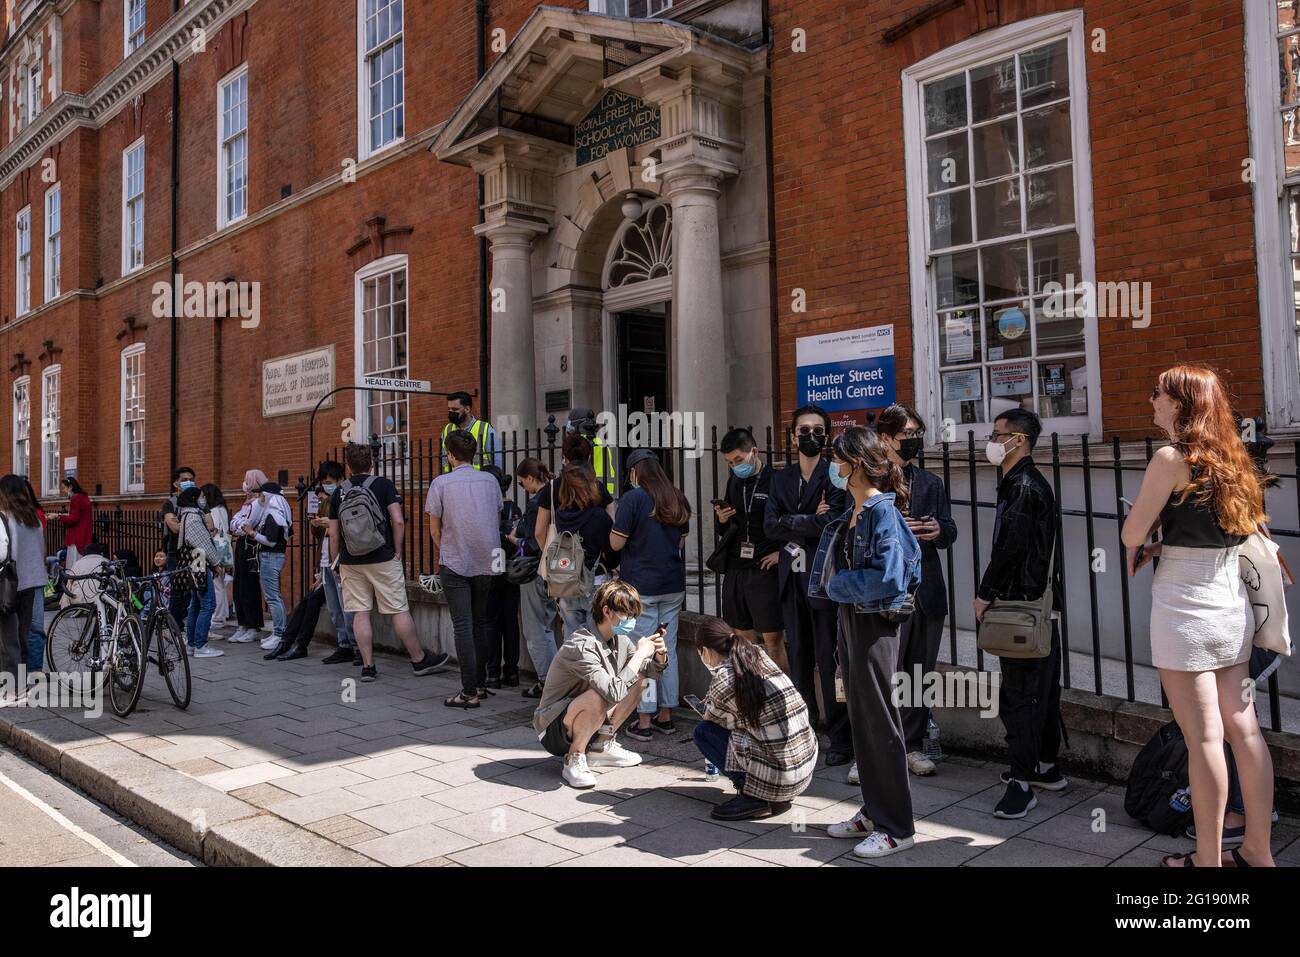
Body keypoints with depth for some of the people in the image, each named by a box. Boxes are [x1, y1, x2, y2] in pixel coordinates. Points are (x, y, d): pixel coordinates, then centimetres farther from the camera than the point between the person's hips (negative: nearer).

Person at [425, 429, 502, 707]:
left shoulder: (441, 483, -5)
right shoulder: (490, 481, 4)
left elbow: (435, 530, 0)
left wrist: (438, 562, 16)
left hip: (455, 563, -3)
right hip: (487, 562, 4)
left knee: (463, 626, -2)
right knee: (480, 623, 15)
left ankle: (469, 692, -2)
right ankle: (480, 683, 22)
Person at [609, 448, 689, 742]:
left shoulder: (633, 498, -11)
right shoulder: (678, 499, 8)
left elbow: (616, 543, -11)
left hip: (641, 587, -6)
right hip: (674, 585, 6)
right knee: (669, 651, 12)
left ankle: (644, 721, 4)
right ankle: (666, 716, 20)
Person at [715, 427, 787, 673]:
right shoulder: (734, 481, 13)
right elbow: (721, 532, 20)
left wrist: (782, 552, -11)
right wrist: (721, 520, -1)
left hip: (765, 569, -6)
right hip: (735, 569, 6)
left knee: (773, 639, -4)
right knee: (744, 640, 10)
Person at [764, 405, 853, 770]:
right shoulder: (781, 478, 13)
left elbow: (831, 523, -19)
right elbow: (769, 526, 0)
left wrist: (790, 523, -7)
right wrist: (810, 521, -10)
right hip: (791, 581, 5)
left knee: (830, 663, -1)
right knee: (798, 662, 12)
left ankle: (840, 740, 10)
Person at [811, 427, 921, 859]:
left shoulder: (882, 511, -17)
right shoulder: (852, 512, 11)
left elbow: (888, 577, -26)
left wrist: (839, 586, -15)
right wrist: (836, 587, 2)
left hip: (875, 625, -9)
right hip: (850, 620, 9)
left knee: (879, 724, -1)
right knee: (860, 721, 15)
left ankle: (897, 828, 11)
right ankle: (873, 813, 28)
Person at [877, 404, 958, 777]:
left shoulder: (931, 483, 16)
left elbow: (949, 532, 15)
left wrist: (939, 530, -7)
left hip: (926, 592, 5)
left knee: (920, 673, 10)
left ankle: (912, 746, 22)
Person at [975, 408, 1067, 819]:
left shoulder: (1024, 486, -15)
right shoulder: (1025, 482, 17)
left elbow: (1009, 549, -21)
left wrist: (985, 594, -12)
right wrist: (993, 592, 16)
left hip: (1023, 604, -11)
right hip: (1040, 601, 11)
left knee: (1018, 693, -8)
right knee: (1042, 687, 17)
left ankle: (1023, 782, -4)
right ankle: (1046, 766, 29)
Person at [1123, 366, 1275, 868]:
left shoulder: (1173, 458, -13)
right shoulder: (1231, 458, 10)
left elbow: (1131, 534, -12)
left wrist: (1142, 544, 9)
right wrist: (1161, 546, 11)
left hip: (1186, 610, -8)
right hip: (1233, 606, 8)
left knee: (1204, 738, -1)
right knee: (1243, 729, 13)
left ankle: (1208, 860, 10)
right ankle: (1258, 851, 23)